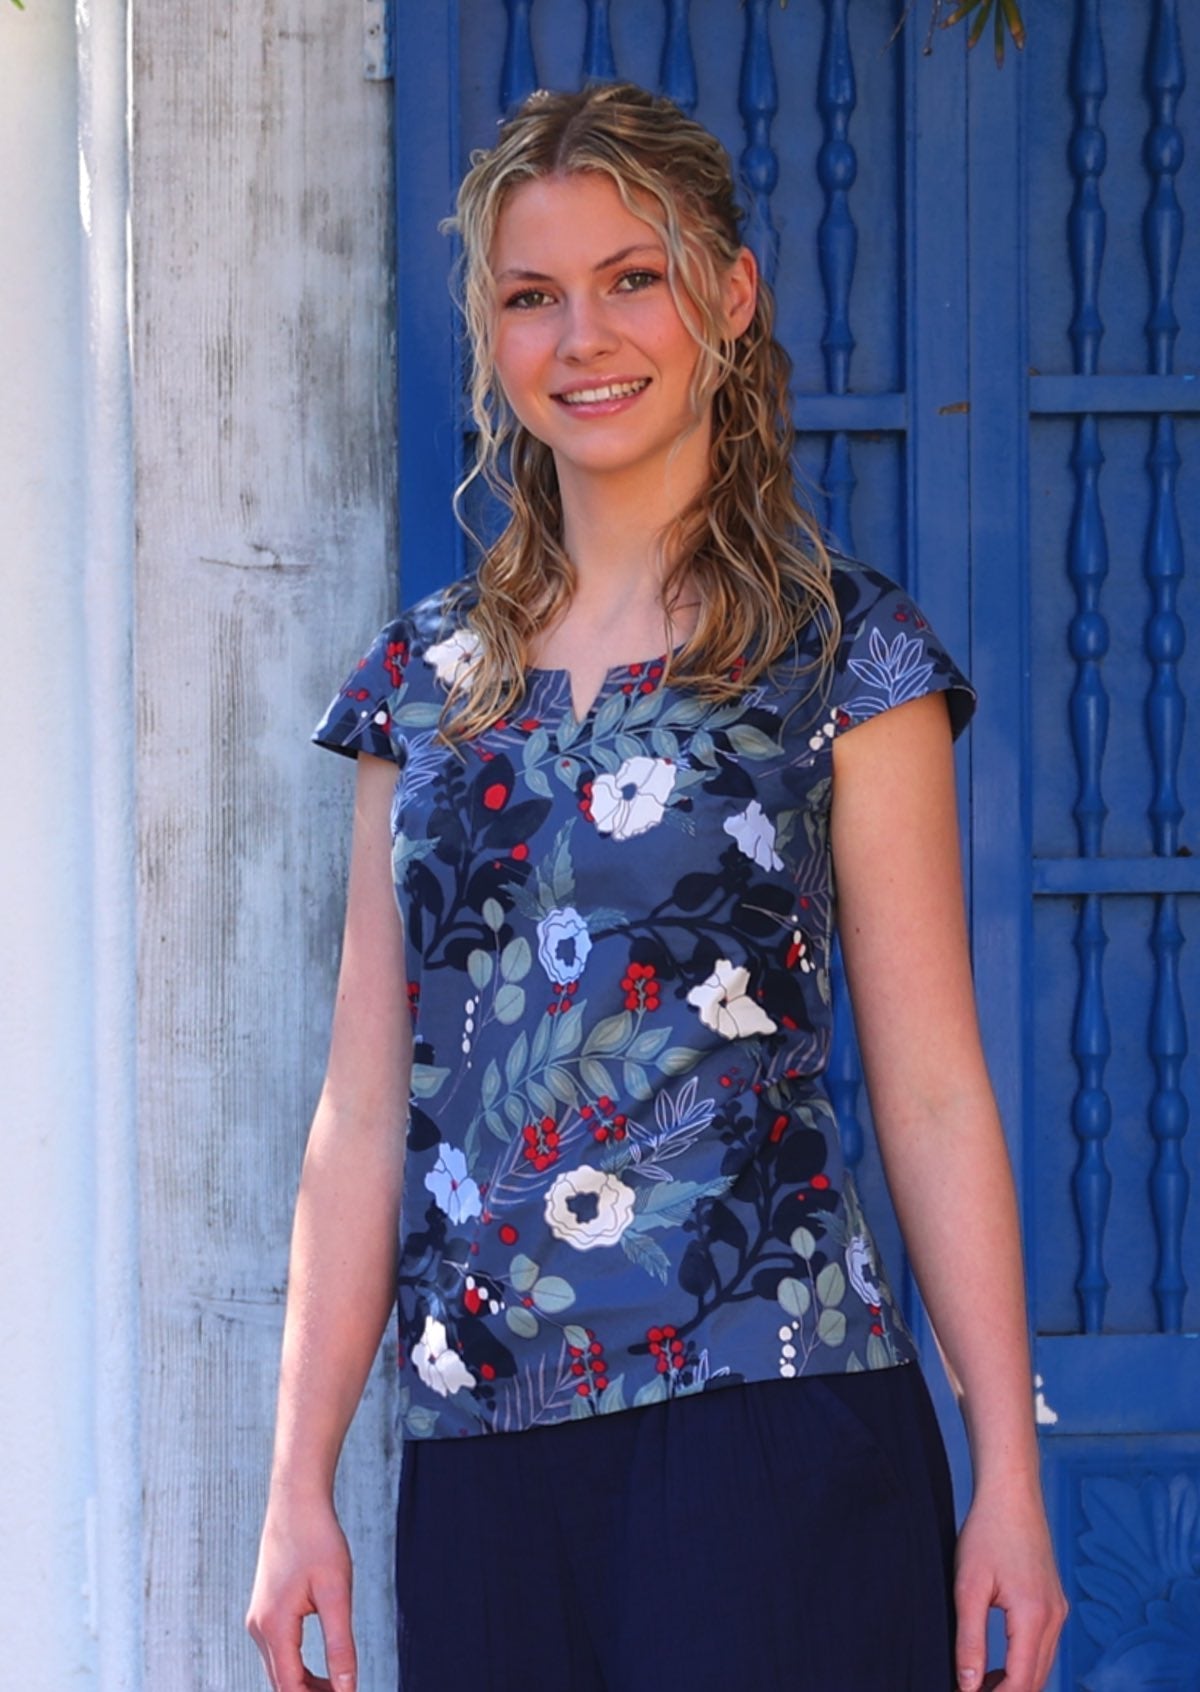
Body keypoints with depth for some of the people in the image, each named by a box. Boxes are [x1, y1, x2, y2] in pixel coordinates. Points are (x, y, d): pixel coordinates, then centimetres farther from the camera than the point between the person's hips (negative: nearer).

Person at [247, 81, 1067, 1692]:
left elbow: (933, 1093, -1)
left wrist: (1010, 1475, -7)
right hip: (481, 1445, 4)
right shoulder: (426, 676, 12)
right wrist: (300, 1483, 7)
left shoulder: (843, 649, 1)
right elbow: (365, 1109, 11)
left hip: (766, 1429, -4)